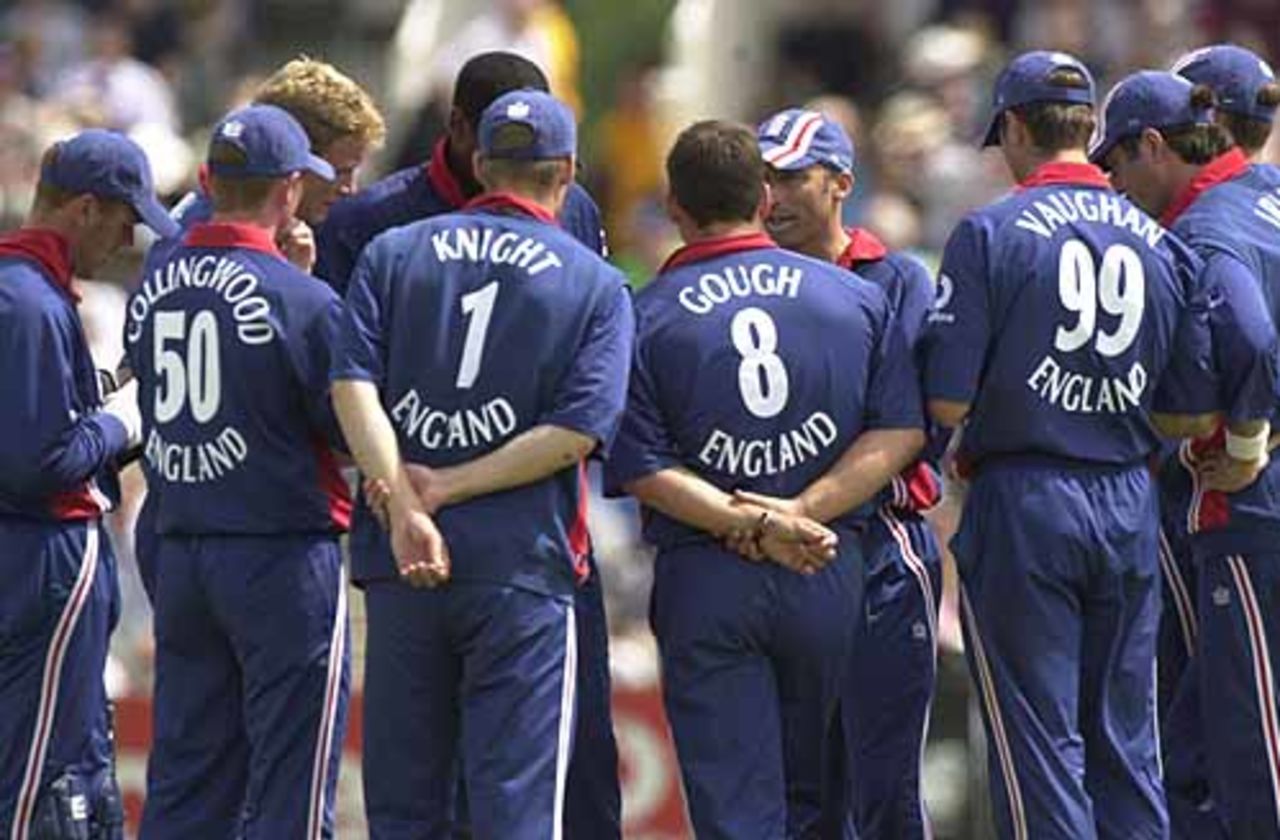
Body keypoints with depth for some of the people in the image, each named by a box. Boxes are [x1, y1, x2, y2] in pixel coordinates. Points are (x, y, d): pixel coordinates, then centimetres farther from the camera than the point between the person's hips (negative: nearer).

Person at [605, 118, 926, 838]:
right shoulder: (856, 298, 6)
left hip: (705, 585, -2)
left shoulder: (647, 318, -1)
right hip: (831, 579, 2)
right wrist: (801, 514, -8)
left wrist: (756, 526, -12)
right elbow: (901, 433, -1)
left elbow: (641, 470, -9)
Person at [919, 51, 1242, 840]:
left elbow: (946, 403, -12)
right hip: (1131, 507, 4)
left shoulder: (990, 234, -8)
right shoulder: (1163, 245, 5)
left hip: (1024, 508, -4)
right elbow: (1194, 416, 6)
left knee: (1038, 744, -1)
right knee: (1127, 742, 12)